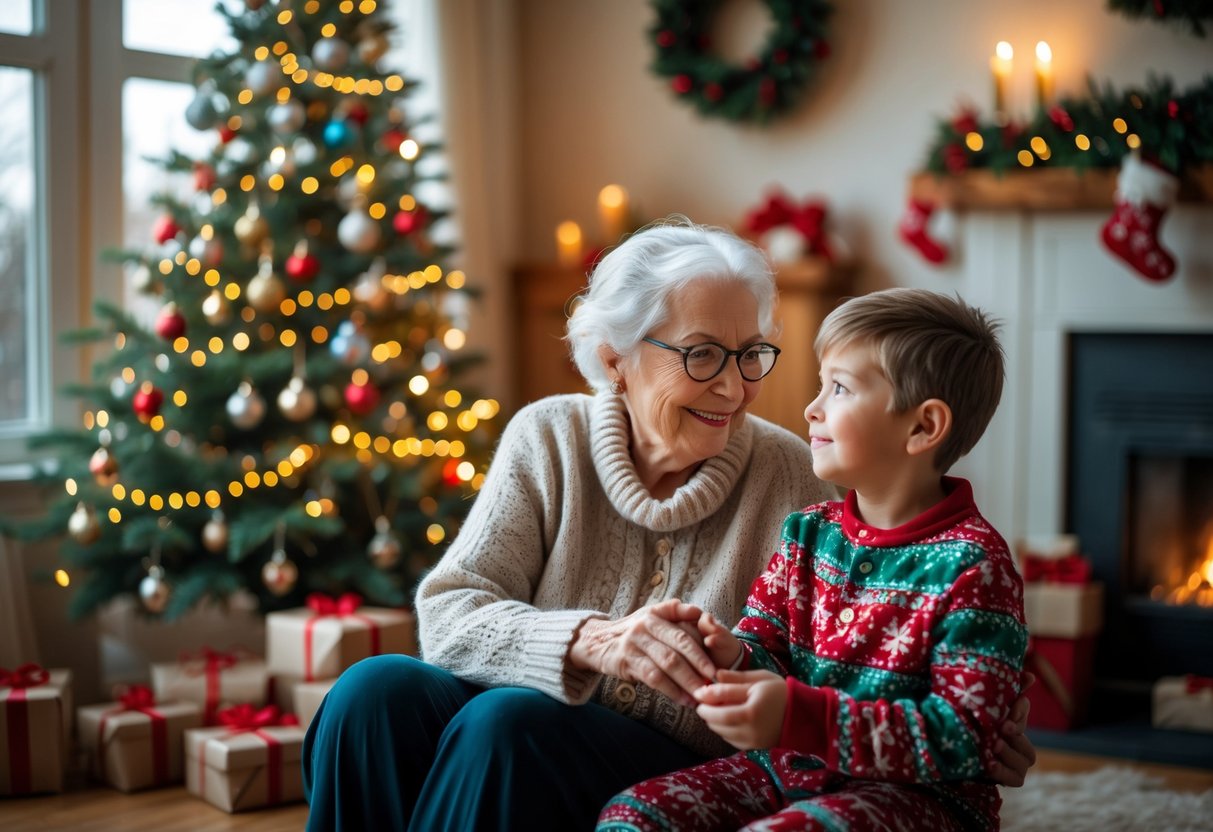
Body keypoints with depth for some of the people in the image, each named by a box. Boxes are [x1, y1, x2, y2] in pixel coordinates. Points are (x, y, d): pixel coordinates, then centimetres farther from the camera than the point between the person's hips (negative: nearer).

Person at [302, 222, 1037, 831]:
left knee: (507, 719, -32)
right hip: (522, 750, 2)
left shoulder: (787, 474, -3)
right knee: (378, 689, -27)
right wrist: (593, 641, -26)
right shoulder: (548, 439, 1)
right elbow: (448, 613, -8)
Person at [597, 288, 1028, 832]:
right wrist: (729, 659, -18)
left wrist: (799, 717, -29)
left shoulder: (969, 563, -13)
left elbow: (963, 741, -19)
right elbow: (765, 649, 10)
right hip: (786, 771, 6)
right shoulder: (808, 532, 9)